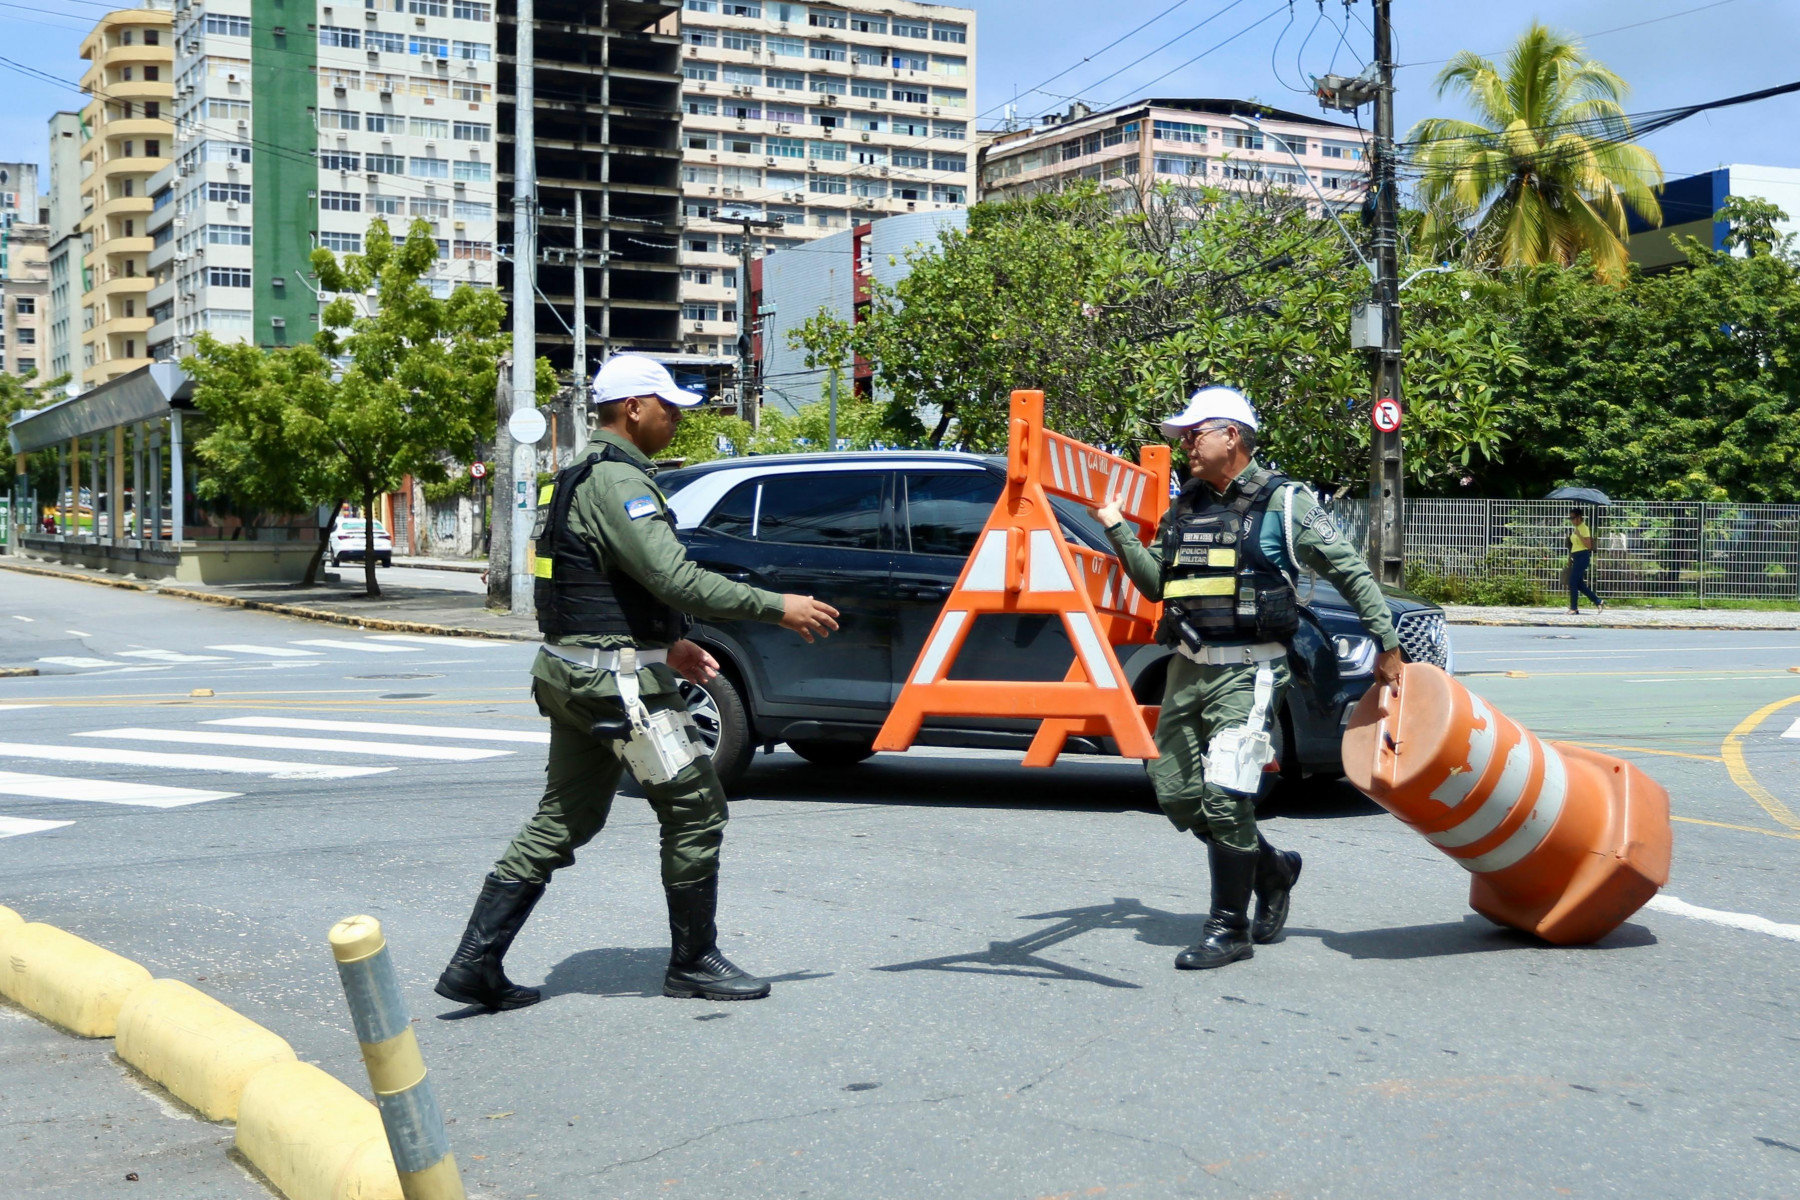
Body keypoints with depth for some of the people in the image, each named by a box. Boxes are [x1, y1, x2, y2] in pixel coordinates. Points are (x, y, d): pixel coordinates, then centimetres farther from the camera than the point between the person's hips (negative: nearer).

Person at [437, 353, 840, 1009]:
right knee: (695, 809, 1)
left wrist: (665, 646, 23)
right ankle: (694, 962, 12)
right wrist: (777, 607, -21)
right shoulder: (617, 481, -16)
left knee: (562, 820, 13)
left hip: (571, 672, 10)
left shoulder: (577, 480, 17)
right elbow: (675, 578, -25)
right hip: (615, 680, -10)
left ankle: (475, 965, 13)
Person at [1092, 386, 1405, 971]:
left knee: (1223, 796, -13)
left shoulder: (1283, 503, -4)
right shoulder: (1184, 508, 14)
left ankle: (1230, 929, 1)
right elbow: (1156, 583, 17)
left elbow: (1351, 570, -1)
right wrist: (1117, 528, 7)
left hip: (1247, 670, -7)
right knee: (1177, 796, 7)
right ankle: (1272, 868, 30)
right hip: (1187, 667, 7)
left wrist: (1387, 645, -3)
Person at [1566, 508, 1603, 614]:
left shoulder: (1584, 528, -10)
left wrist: (1579, 535, -25)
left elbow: (1589, 546, -17)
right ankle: (1598, 602, 16)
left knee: (1573, 582, -9)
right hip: (1576, 557, 9)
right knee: (1579, 584, 9)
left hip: (1582, 557, -9)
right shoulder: (1575, 529, 16)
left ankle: (1574, 608, -5)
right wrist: (1571, 558, 24)